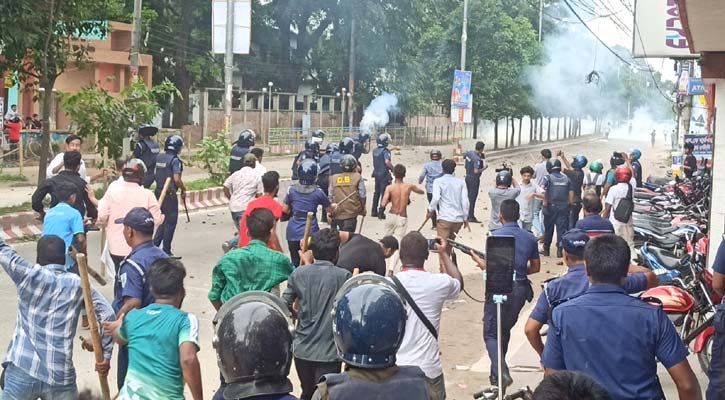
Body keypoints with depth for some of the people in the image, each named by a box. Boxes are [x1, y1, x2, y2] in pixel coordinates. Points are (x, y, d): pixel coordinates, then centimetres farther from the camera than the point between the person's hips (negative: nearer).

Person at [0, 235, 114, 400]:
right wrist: (106, 356, 5)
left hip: (22, 373, -1)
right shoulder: (78, 285, 4)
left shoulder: (29, 274, -2)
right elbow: (108, 316, -1)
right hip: (61, 377, 2)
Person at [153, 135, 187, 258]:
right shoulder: (175, 160, -15)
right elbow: (177, 179, -21)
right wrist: (184, 189, -7)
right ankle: (166, 251, 6)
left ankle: (154, 246, 15)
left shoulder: (158, 158, 7)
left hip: (159, 192, 7)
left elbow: (156, 176, 14)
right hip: (170, 194, -7)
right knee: (170, 222, 2)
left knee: (163, 220, 19)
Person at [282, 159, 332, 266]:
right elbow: (329, 209, 3)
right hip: (310, 232, -2)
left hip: (293, 232, 2)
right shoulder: (317, 192, -6)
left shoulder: (291, 190, -2)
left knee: (295, 263, 12)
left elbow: (285, 209, 2)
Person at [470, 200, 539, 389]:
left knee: (491, 334, 1)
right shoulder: (530, 237, 5)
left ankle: (502, 373, -19)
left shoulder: (496, 235, -11)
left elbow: (488, 267, -14)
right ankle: (497, 373, 26)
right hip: (521, 288, 5)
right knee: (505, 331, 21)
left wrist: (476, 257, 5)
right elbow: (536, 267, 11)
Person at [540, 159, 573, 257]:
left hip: (551, 206, -2)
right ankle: (559, 250, -3)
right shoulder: (566, 178, 8)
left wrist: (545, 201, -17)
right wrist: (570, 205, 14)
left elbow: (542, 188, -22)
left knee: (548, 228, 9)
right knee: (561, 228, 3)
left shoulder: (548, 177, -4)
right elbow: (571, 193, 6)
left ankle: (546, 249, 18)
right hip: (564, 207, 2)